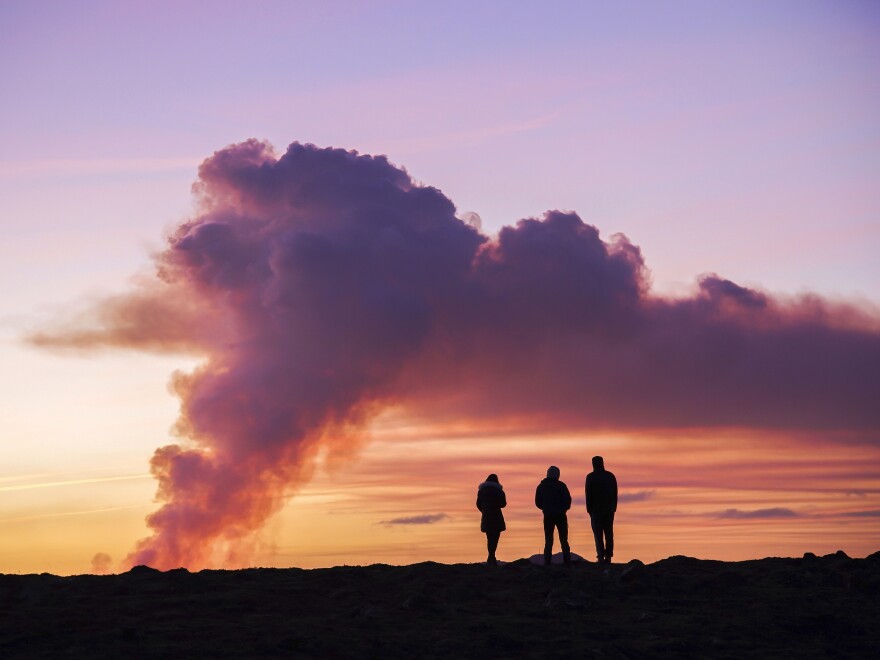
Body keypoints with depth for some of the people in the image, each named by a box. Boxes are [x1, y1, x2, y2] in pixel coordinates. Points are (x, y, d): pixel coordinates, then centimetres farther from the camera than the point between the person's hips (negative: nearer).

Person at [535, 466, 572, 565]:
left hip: (548, 516, 2)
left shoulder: (541, 486, 4)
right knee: (563, 540, 6)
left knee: (548, 541, 7)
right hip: (560, 515, -2)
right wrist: (564, 508, 10)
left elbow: (537, 502, 5)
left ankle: (547, 562, -2)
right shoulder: (561, 485, -5)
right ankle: (567, 562, -2)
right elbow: (568, 500, -9)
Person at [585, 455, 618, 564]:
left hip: (596, 508, -4)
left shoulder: (591, 477, -5)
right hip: (609, 508, 4)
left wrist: (589, 509, 0)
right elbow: (615, 494, 8)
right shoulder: (611, 476, 6)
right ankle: (608, 556, 5)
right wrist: (614, 507, 13)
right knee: (609, 532, 8)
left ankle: (601, 556, -10)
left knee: (598, 533, -2)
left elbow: (588, 494, -6)